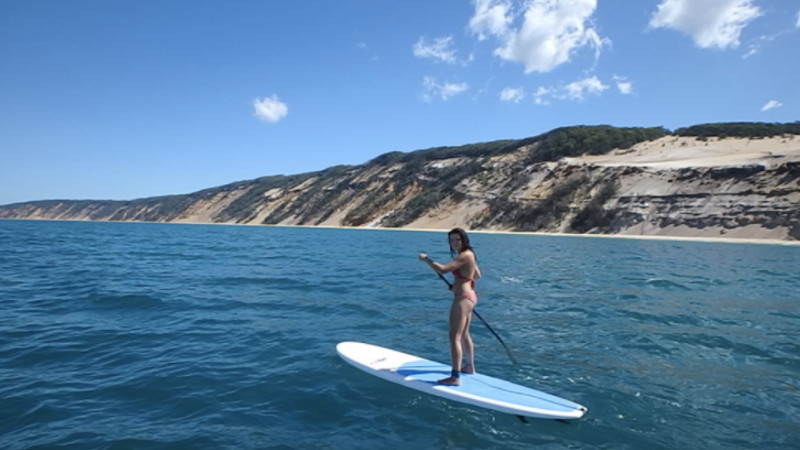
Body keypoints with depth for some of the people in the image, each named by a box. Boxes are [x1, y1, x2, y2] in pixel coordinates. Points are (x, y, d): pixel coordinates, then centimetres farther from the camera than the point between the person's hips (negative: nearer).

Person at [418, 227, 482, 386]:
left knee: (455, 336, -9)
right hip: (468, 296, 11)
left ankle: (455, 377, -7)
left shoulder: (464, 255, -19)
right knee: (464, 334, 23)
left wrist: (426, 259, -16)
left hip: (463, 299, -11)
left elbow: (442, 269, -29)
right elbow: (477, 275, 24)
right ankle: (470, 367, 37)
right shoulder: (469, 254, 12)